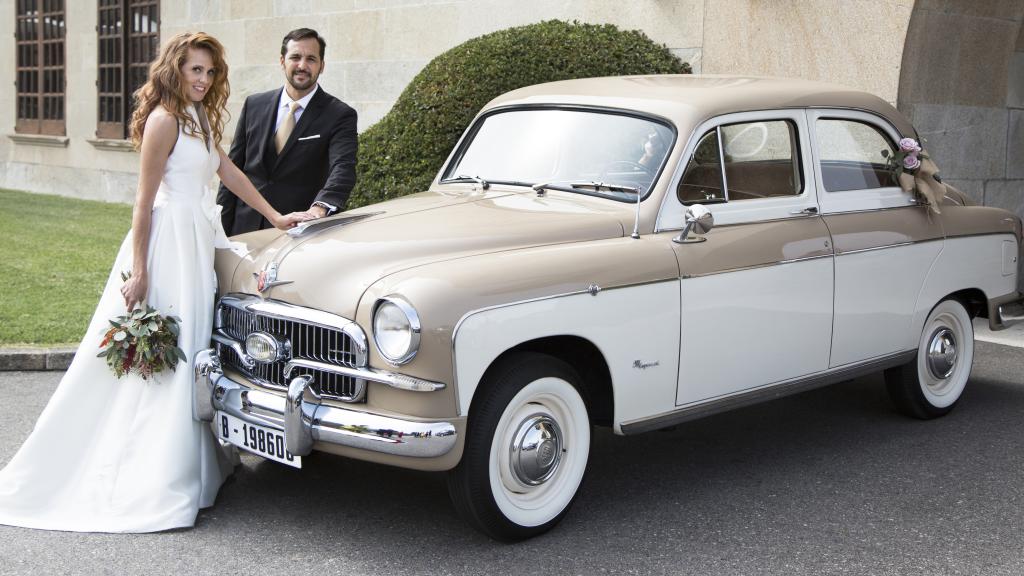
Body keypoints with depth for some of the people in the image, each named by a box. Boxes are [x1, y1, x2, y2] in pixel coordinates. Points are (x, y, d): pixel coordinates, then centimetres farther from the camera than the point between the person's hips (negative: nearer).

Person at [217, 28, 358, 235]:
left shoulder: (339, 115, -4)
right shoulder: (254, 105, 8)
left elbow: (343, 167, -19)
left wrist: (321, 207, -39)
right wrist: (221, 230, 4)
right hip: (246, 229, 3)